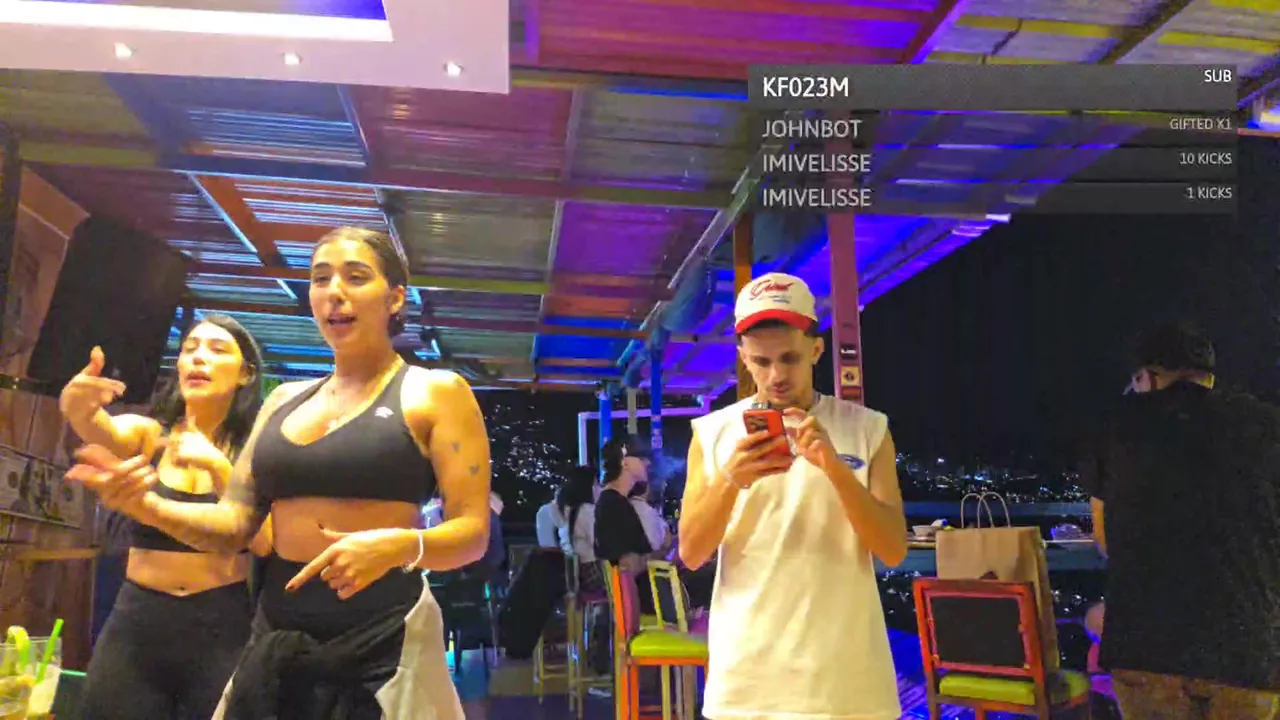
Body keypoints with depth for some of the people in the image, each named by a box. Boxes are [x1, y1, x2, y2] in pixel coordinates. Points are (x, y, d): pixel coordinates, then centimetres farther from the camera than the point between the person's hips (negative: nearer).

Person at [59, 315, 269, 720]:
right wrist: (77, 406, -41)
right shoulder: (149, 435, 3)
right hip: (135, 623, 2)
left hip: (222, 628, -1)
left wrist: (218, 468, -23)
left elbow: (264, 543, -13)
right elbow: (103, 432, -20)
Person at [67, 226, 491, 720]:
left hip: (383, 641, -5)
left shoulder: (436, 393, -5)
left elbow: (473, 534, -9)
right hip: (275, 640, 5)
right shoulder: (284, 401, 12)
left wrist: (401, 545, -27)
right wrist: (149, 507, -8)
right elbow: (235, 523, 10)